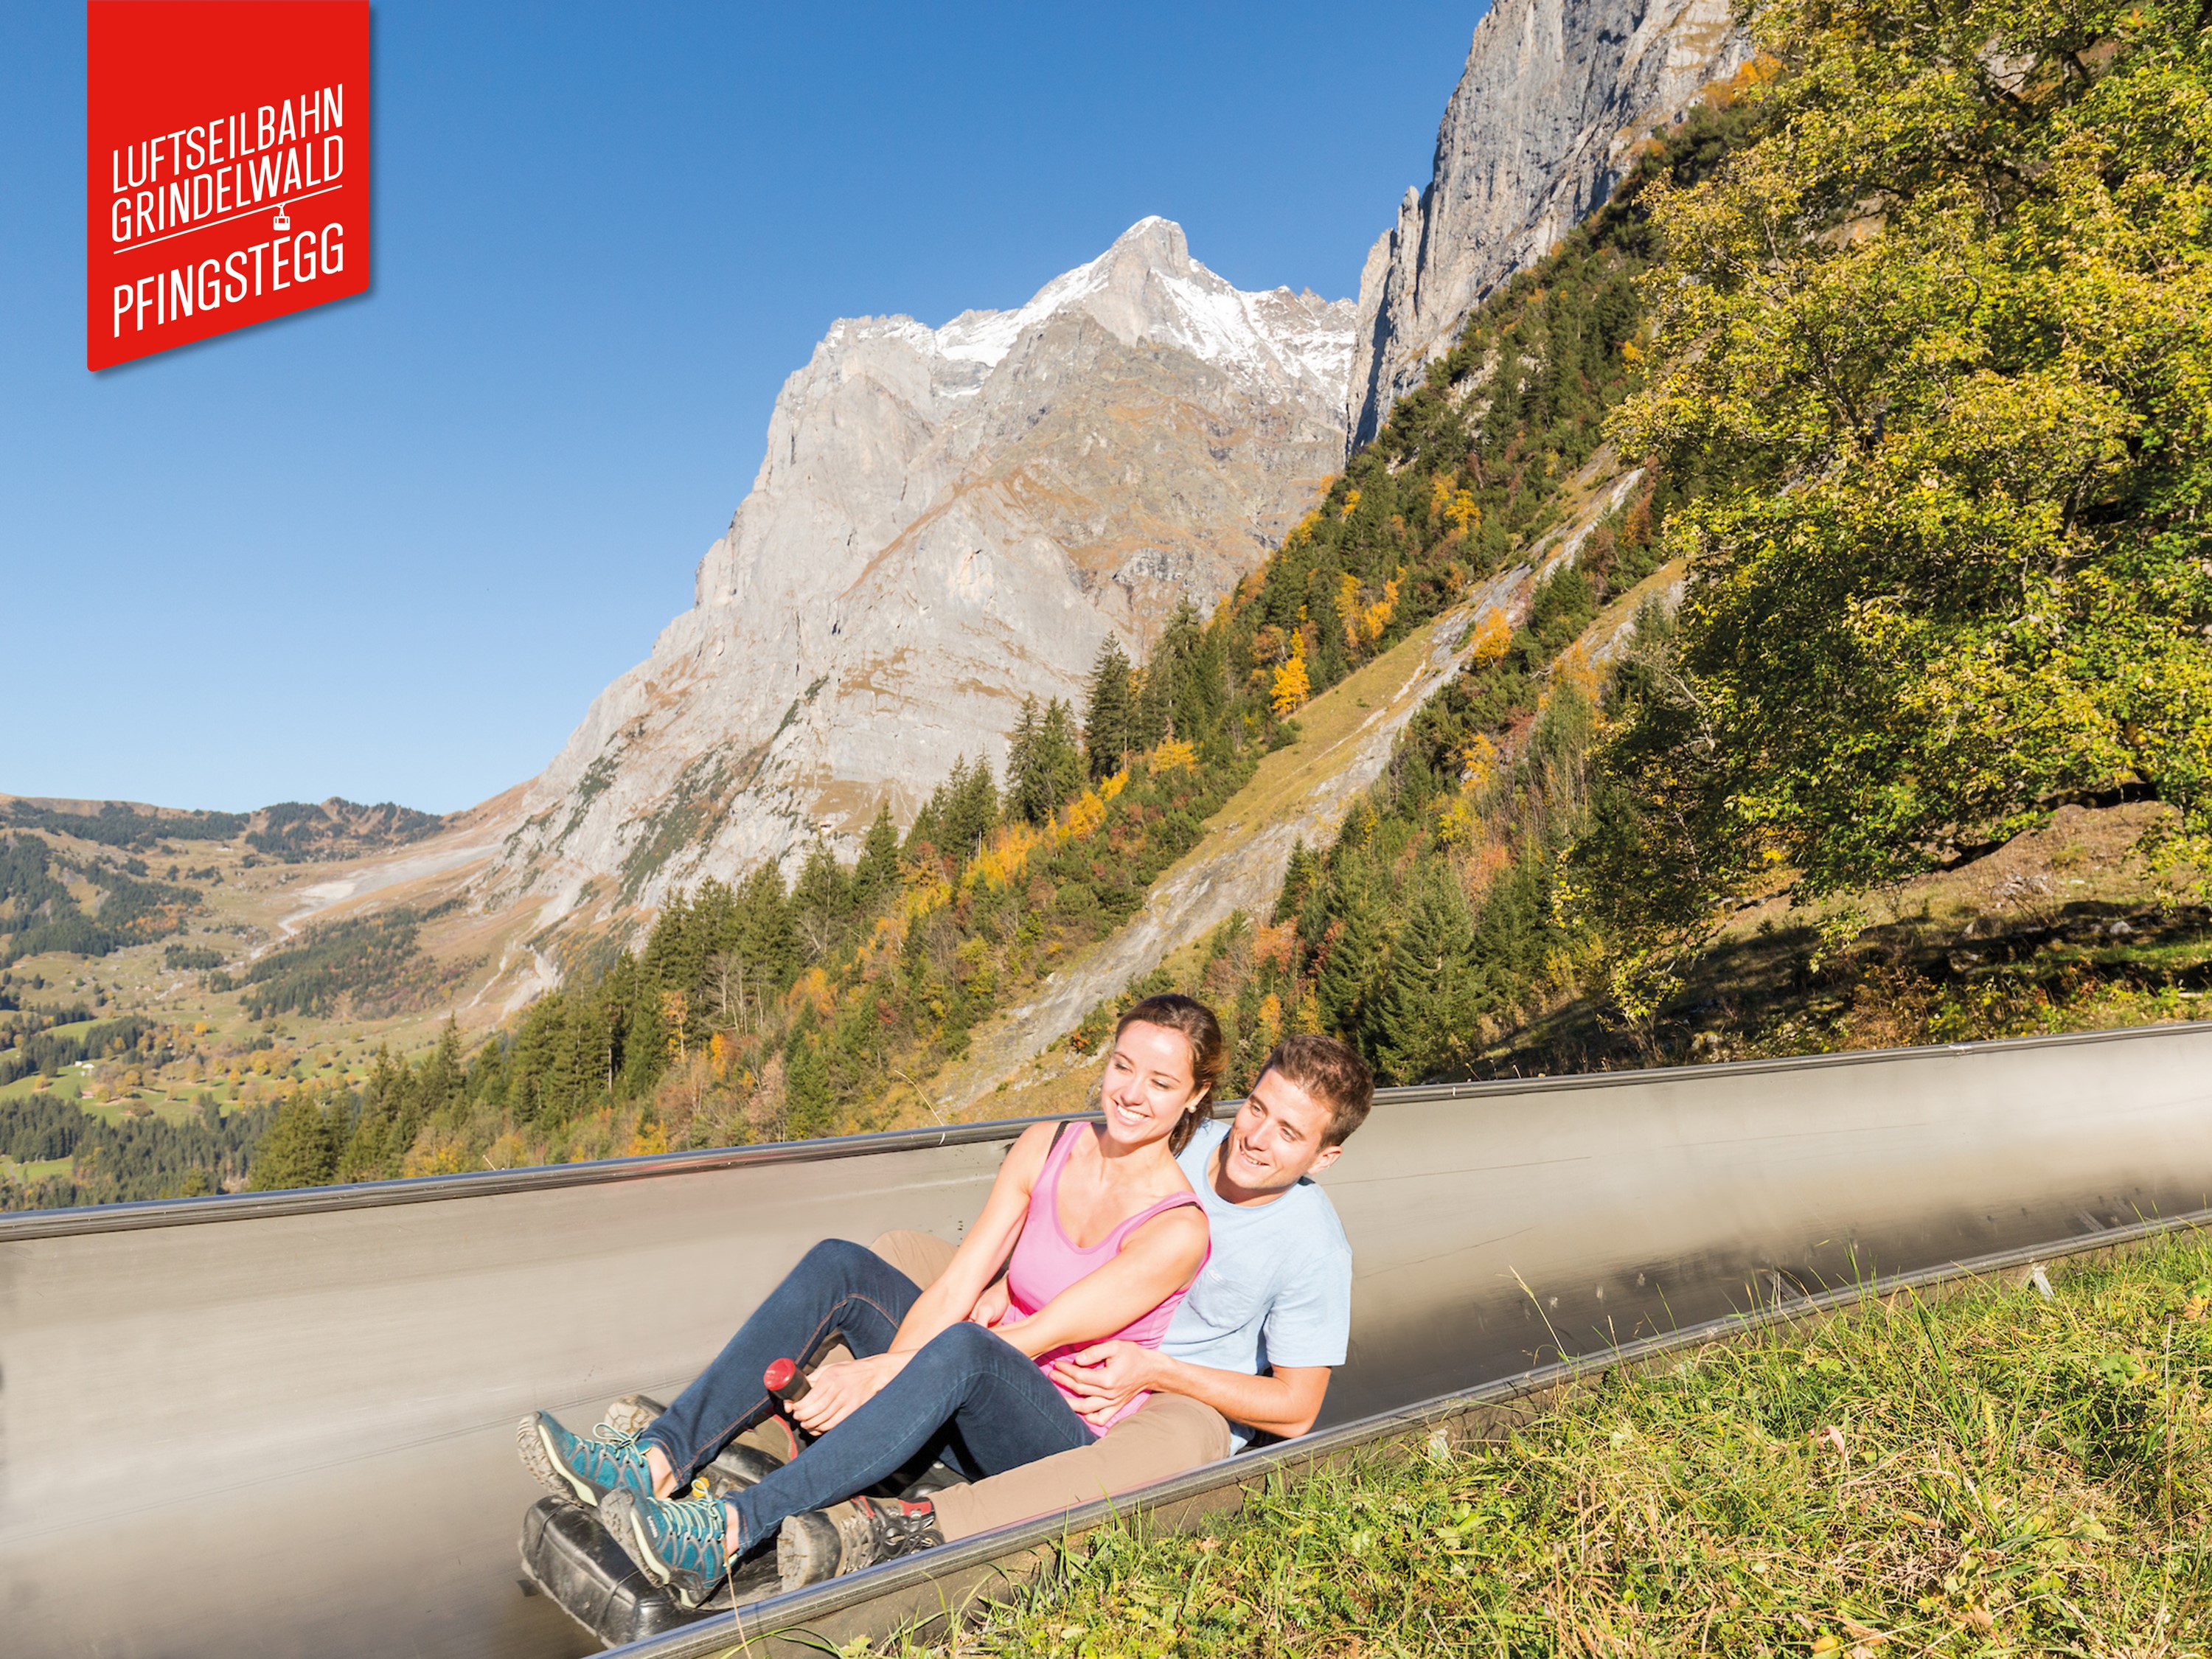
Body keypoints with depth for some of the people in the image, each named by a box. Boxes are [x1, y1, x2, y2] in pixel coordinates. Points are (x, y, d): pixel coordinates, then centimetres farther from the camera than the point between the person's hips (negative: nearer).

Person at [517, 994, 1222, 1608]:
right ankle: (659, 1460, -23)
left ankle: (727, 1533, -44)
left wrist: (876, 1375, -24)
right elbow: (953, 1287, -7)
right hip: (964, 1405, 6)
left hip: (1061, 1437, -5)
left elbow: (1032, 1339, -20)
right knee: (840, 1265, -17)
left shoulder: (1178, 1228, -16)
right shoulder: (1045, 1148, 1)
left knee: (963, 1348, -38)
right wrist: (879, 1377, -23)